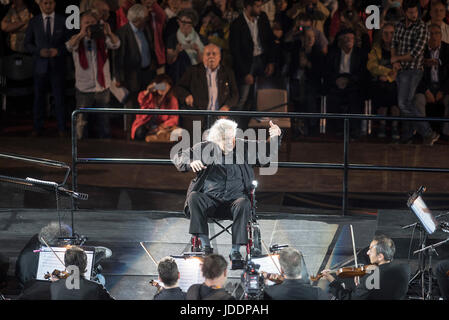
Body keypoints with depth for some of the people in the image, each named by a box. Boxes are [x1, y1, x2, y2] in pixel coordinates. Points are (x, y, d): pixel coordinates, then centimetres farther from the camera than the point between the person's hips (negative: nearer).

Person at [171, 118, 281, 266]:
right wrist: (191, 163, -18)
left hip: (235, 199, 0)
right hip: (210, 200, 0)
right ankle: (205, 245, -27)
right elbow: (177, 156, 4)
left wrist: (274, 137, -13)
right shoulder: (205, 149, 2)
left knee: (244, 204, -34)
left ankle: (235, 250, -30)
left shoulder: (244, 147, 6)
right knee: (193, 197, -30)